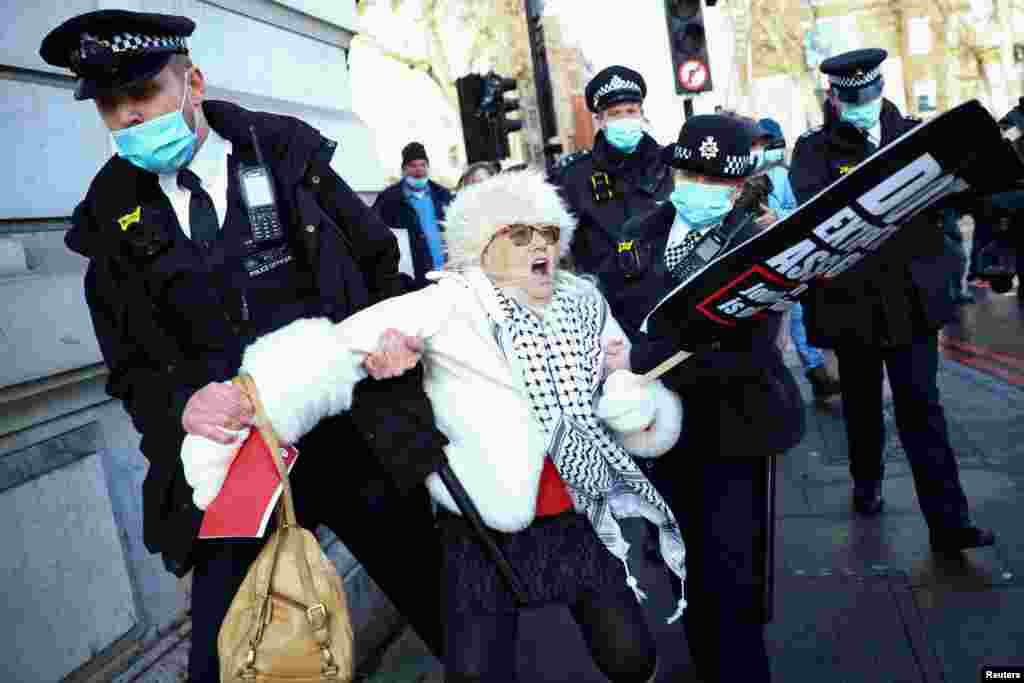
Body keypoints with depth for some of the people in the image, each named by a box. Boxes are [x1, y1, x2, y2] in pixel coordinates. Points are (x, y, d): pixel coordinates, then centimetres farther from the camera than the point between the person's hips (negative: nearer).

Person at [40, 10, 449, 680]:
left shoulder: (285, 153, 1)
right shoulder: (113, 216, 5)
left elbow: (381, 266, 8)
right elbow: (130, 367, 9)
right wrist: (180, 404, -13)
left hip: (359, 441, -1)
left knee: (448, 610, 11)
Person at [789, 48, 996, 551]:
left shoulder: (912, 134, 8)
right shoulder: (814, 148, 0)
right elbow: (810, 206, -18)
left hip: (911, 293, 1)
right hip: (851, 296, -1)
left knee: (920, 403, -1)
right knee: (861, 399, 15)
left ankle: (947, 520, 3)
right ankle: (867, 482, 36)